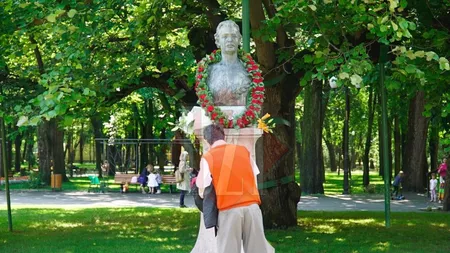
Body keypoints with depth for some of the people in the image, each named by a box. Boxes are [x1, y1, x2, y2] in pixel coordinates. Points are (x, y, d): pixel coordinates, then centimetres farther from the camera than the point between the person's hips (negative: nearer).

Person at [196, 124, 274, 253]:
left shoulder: (207, 157, 2)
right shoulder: (244, 150, 11)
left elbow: (203, 192, 2)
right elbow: (254, 180, 14)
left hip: (228, 210, -3)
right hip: (252, 206, 3)